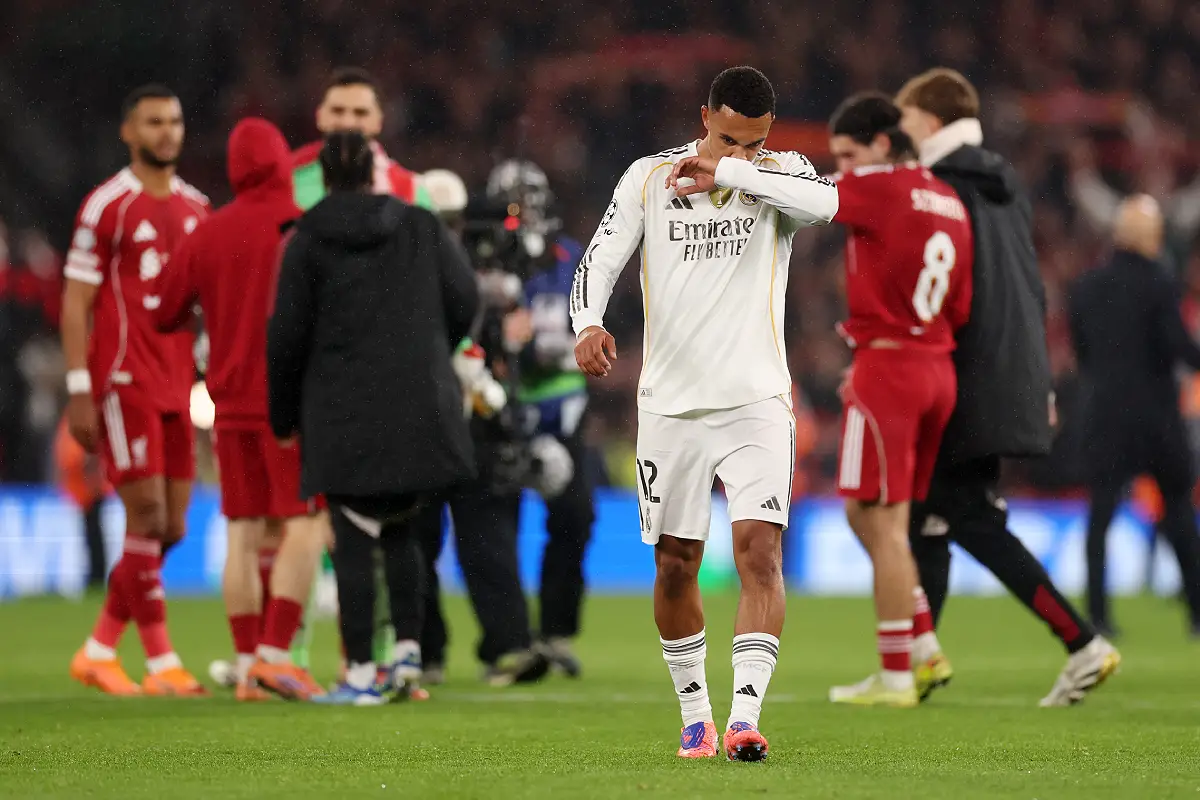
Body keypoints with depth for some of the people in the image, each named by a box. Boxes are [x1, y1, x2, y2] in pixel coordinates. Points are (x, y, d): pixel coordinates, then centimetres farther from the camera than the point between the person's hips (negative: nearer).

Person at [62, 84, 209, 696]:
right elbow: (76, 303, -7)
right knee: (147, 517, -9)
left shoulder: (196, 208, 13)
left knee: (171, 527, 6)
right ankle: (162, 663, -5)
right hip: (124, 384, -7)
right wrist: (79, 391, -13)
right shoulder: (107, 207, -6)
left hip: (176, 386, 7)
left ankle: (98, 651, 17)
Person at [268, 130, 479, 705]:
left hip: (343, 413, -3)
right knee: (399, 530, 18)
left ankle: (360, 674, -3)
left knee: (354, 541, -1)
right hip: (419, 410, 3)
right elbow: (464, 303, 6)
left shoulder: (307, 242, -1)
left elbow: (288, 335, -2)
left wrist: (284, 415, 9)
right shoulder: (423, 228, 6)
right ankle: (408, 650, 5)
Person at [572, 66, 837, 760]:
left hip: (756, 398, -2)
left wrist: (727, 172, -24)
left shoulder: (780, 174, -1)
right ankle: (696, 718, 23)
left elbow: (825, 201, -24)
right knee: (675, 564, 8)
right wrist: (589, 323, -21)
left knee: (760, 548, -16)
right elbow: (600, 261, -1)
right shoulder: (648, 177, 2)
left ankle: (745, 716, -22)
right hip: (671, 402, 2)